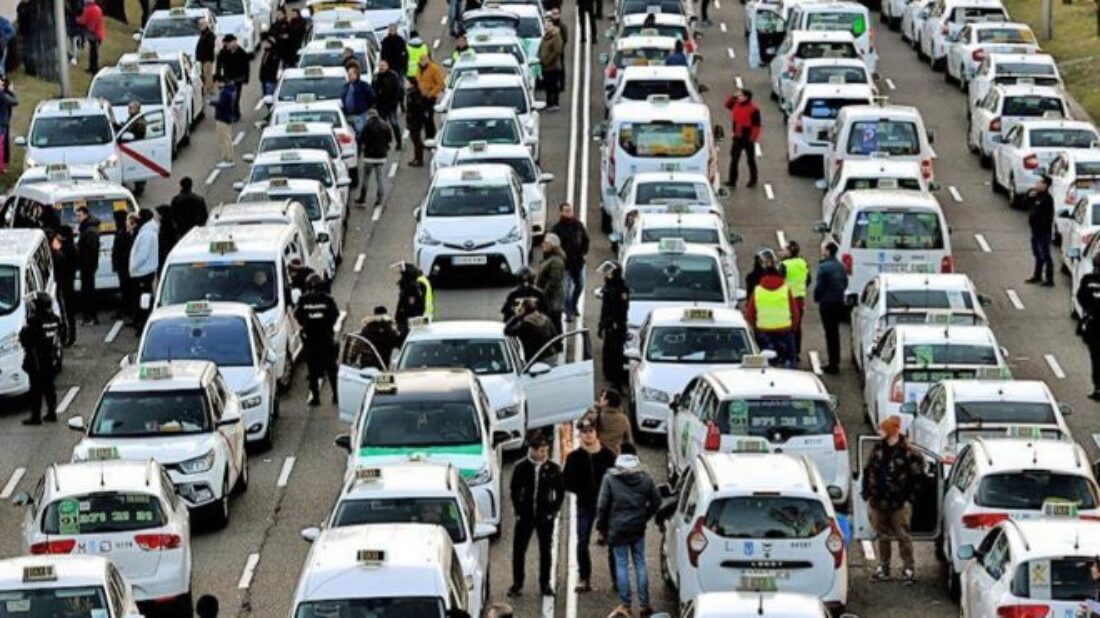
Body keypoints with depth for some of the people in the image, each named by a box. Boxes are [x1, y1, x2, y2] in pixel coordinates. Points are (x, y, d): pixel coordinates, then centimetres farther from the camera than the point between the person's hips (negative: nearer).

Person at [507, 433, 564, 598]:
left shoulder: (553, 468, -2)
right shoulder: (521, 467, -3)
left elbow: (560, 492, 5)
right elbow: (513, 490, 3)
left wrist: (553, 510, -3)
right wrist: (518, 510, -2)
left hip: (545, 516, 0)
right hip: (525, 516, 0)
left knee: (545, 550, 6)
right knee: (518, 549, 1)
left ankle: (545, 584, 15)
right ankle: (517, 583, 10)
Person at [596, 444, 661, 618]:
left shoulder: (610, 478, -9)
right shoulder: (645, 478, -1)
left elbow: (602, 505, -7)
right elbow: (656, 501, 4)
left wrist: (601, 528, 3)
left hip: (617, 529, -3)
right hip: (638, 528, 3)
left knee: (621, 565, 3)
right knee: (640, 564, 9)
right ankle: (644, 604, 11)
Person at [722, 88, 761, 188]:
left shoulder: (753, 109, -18)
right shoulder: (736, 104, 2)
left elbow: (756, 125, -16)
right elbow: (727, 104, 18)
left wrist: (752, 138, -18)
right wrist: (734, 96, 2)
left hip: (748, 138, -6)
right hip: (737, 138, 6)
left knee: (750, 160, 9)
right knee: (734, 159, 6)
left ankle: (753, 180, 22)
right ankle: (732, 181, 11)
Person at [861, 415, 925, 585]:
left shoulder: (907, 452, -12)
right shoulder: (878, 448, 6)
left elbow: (917, 476, -8)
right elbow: (868, 471, 14)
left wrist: (909, 497, -10)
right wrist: (866, 492, 9)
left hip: (899, 503, -6)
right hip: (878, 501, 6)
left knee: (903, 536, -1)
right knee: (883, 536, 15)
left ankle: (908, 569, 5)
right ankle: (883, 567, 24)